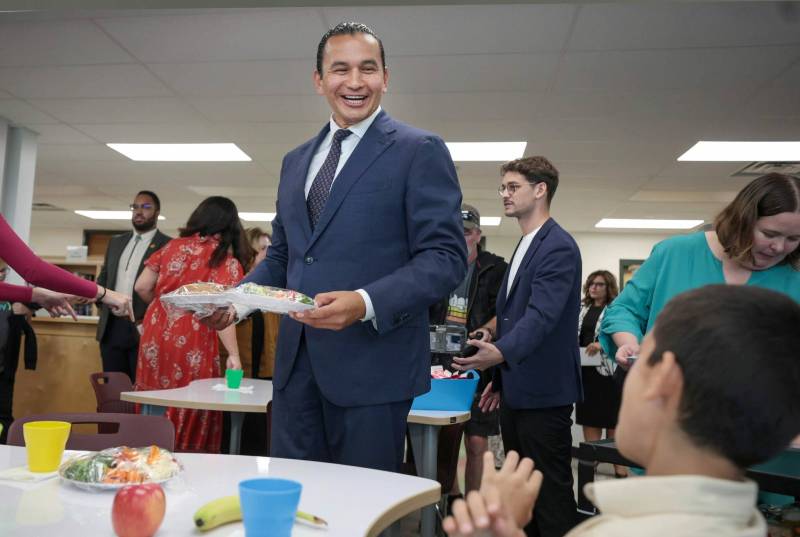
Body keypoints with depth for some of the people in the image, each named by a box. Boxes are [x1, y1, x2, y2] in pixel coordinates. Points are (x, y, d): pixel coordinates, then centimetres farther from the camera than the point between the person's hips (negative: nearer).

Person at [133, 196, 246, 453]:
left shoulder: (173, 245, 9)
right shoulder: (227, 261, -4)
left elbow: (142, 287, 9)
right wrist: (233, 355, -12)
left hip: (156, 334, 5)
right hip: (192, 340, -4)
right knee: (189, 408, 7)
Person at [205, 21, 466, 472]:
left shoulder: (419, 150, -4)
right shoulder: (296, 160, 15)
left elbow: (446, 256, -11)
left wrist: (366, 303, -25)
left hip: (372, 361, -5)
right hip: (298, 359, 6)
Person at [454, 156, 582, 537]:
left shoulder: (559, 247, -13)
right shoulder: (525, 246, 16)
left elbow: (540, 316, -24)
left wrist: (499, 352, -37)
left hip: (543, 392, -9)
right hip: (515, 390, 9)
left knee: (551, 493, 0)